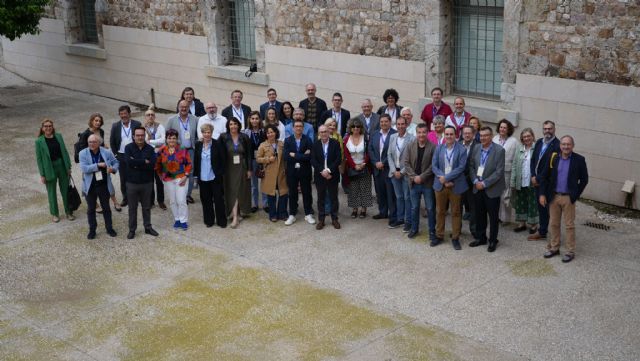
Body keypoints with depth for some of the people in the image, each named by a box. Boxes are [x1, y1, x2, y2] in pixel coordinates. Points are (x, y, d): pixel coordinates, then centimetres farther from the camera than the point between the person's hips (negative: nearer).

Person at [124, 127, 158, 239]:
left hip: (147, 182, 1)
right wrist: (144, 162, -17)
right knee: (132, 208, 9)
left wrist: (136, 164, -18)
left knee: (147, 207, 14)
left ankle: (148, 227, 27)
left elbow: (152, 164, -16)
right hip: (132, 183, -1)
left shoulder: (150, 149, -3)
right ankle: (132, 230, 19)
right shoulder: (128, 148, -6)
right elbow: (129, 162, -22)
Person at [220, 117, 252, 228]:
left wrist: (249, 169, 0)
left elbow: (248, 154, 3)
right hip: (229, 168, 0)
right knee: (231, 191, 0)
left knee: (239, 191, 1)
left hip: (241, 168, 1)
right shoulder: (223, 138, -3)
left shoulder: (244, 137, 1)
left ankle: (236, 216, 7)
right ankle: (235, 215, 6)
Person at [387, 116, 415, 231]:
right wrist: (394, 170, -4)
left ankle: (408, 221, 12)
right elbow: (389, 155, 6)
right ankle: (400, 219, 25)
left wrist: (402, 172, -12)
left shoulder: (412, 139, -12)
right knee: (398, 197, 15)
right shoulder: (392, 137, 5)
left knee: (407, 197, 3)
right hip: (394, 171, 5)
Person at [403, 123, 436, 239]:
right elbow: (406, 163, 2)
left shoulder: (432, 147, -9)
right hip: (414, 182, 3)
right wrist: (413, 176, -10)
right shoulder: (411, 146, 2)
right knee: (414, 207, 14)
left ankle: (432, 230, 18)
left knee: (430, 208, 6)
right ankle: (414, 228, 28)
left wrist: (421, 177, -15)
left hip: (428, 183, -3)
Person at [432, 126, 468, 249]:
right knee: (440, 212, 12)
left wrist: (446, 178, -17)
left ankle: (455, 238, 16)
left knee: (456, 212, 7)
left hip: (455, 186, -3)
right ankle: (439, 235, 24)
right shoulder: (439, 148, 4)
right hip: (440, 185, 3)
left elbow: (461, 167, -13)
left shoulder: (462, 150, -6)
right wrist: (442, 178, -14)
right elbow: (434, 166, 0)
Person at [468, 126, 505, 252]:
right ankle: (480, 238, 28)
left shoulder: (499, 150, -13)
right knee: (479, 215, 14)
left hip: (492, 189, -5)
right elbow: (471, 166, 8)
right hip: (478, 188, 5)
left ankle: (493, 241, 19)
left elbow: (499, 172, -16)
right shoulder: (476, 149, 3)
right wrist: (476, 181, -7)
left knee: (493, 217, 7)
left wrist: (484, 183, -16)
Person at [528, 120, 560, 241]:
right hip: (537, 181, 7)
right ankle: (541, 231, 26)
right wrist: (533, 176, 1)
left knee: (549, 208, -4)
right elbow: (533, 160, 13)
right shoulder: (539, 142, 10)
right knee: (540, 207, 15)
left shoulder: (557, 145, -14)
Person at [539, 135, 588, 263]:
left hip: (568, 198, -3)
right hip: (554, 196, 3)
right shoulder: (552, 157, -1)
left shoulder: (579, 160, -7)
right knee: (553, 224, 12)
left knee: (569, 225, 4)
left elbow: (584, 179, 0)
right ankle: (554, 248, 25)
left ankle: (570, 251, 13)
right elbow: (543, 176, 4)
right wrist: (542, 194, -2)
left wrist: (575, 195, -3)